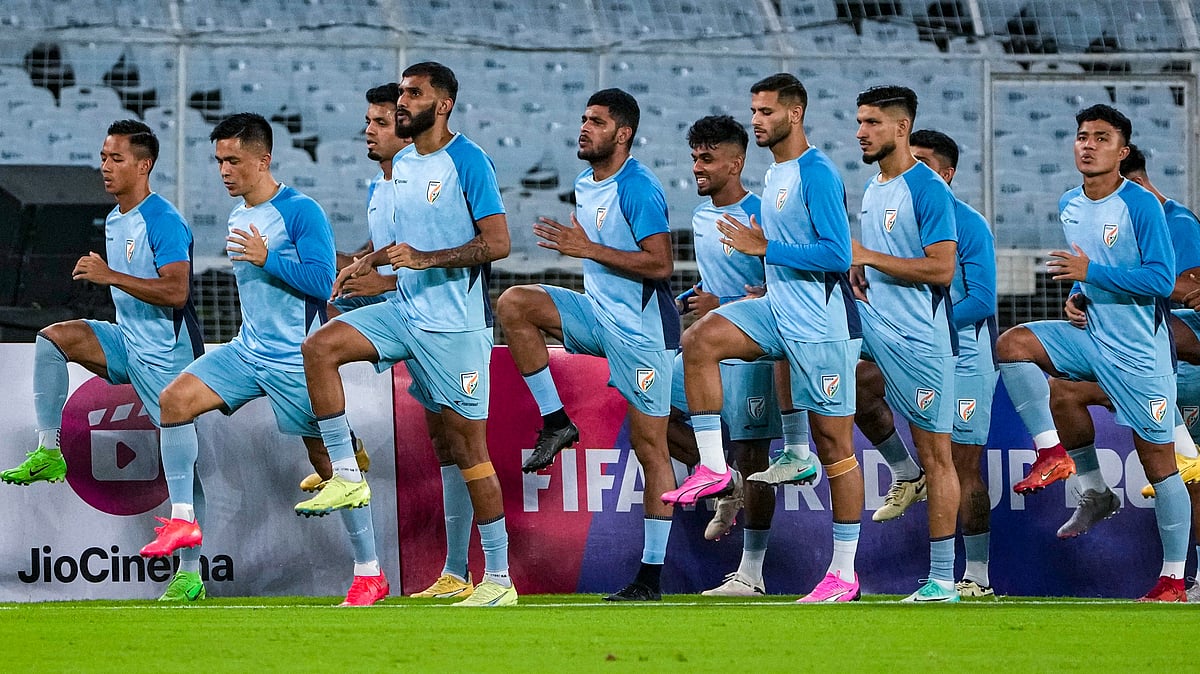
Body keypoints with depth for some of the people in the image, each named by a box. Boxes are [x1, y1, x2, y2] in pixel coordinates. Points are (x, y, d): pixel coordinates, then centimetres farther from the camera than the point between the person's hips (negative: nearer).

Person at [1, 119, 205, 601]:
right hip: (127, 343, 8)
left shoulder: (163, 221, -16)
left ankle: (190, 574, 0)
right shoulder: (114, 222, 12)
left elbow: (176, 291, -26)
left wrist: (110, 276, -26)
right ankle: (49, 452, -11)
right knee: (53, 337, -13)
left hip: (167, 353, -8)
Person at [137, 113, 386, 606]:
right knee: (175, 399, -10)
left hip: (296, 360, -8)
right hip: (248, 351, 8)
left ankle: (370, 575, 6)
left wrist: (265, 258, -24)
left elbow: (322, 281, -20)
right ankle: (183, 520, -8)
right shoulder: (238, 217, 12)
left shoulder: (300, 212, -13)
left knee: (328, 462, -2)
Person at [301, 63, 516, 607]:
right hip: (407, 311, 8)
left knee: (467, 448, -5)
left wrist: (427, 258, -23)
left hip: (456, 322, -8)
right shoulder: (401, 164, 13)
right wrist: (369, 262, 10)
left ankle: (499, 579, -1)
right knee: (320, 348, -7)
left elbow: (497, 242, -17)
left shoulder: (468, 162, -11)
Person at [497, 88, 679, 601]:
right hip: (598, 313, 8)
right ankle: (555, 423, -5)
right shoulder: (584, 185, 12)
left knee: (650, 448, -3)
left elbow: (661, 264, -22)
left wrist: (588, 249, -22)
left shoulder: (637, 189, -16)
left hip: (641, 328, -8)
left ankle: (652, 574, 0)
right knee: (514, 303, -12)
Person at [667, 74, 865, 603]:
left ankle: (844, 573, 1)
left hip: (823, 325, -9)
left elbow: (837, 255, -22)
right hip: (779, 313, 9)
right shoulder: (775, 175, 14)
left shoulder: (818, 175, -15)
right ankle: (712, 467, -6)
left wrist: (765, 248, -20)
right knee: (699, 341, -11)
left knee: (834, 443, -3)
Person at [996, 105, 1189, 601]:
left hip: (1140, 350, -7)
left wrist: (1091, 274, -22)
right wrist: (1076, 296, 3)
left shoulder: (1141, 206, -15)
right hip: (1091, 334, 7)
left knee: (1158, 461, -3)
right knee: (1013, 345, -14)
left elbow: (1161, 279, -20)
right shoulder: (1069, 206, 9)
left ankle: (1174, 580, 7)